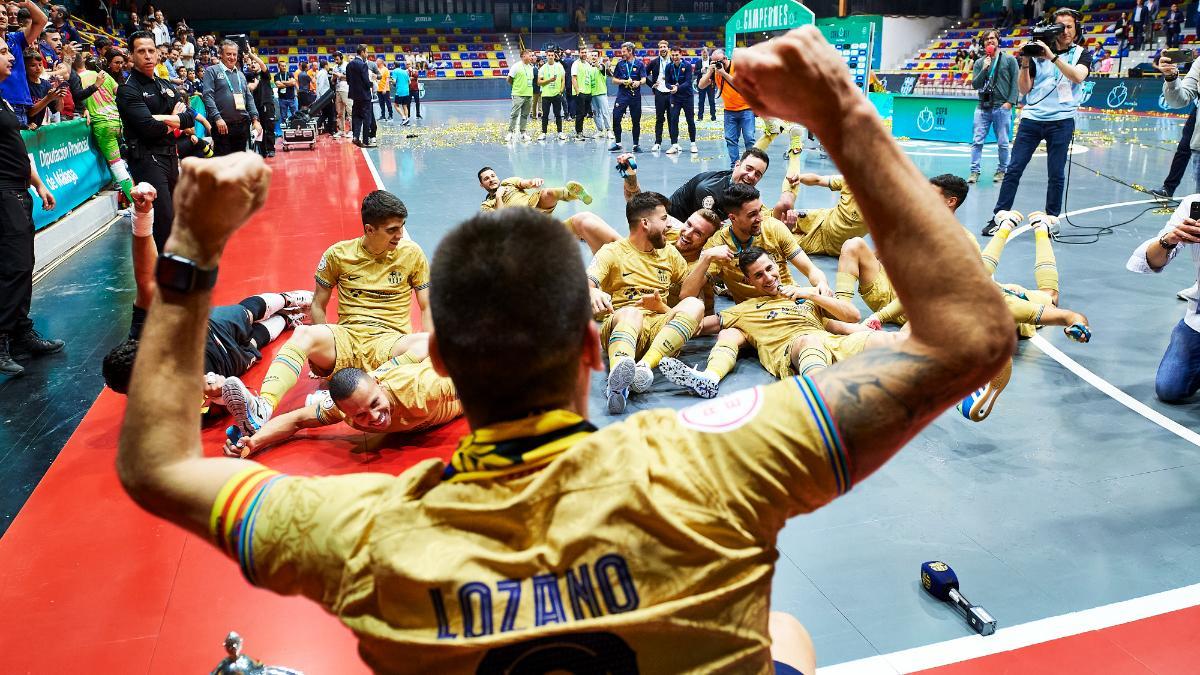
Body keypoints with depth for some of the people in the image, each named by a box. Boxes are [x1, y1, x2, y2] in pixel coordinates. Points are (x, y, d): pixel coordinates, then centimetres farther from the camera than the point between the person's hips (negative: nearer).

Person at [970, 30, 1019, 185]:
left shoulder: (1009, 60, 4)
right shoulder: (979, 63, 11)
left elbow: (1015, 83, 1)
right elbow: (974, 84, 4)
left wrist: (1010, 102, -9)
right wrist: (984, 70, -10)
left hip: (1002, 107, -2)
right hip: (983, 107, 2)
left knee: (1002, 143, 2)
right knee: (977, 141, -4)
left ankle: (1002, 170, 13)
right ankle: (975, 171, 0)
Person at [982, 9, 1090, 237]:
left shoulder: (1081, 54, 8)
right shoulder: (1038, 52, 10)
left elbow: (1078, 76, -14)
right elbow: (1024, 89, 7)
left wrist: (1053, 57, -21)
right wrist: (1025, 63, -7)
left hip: (1061, 121, -1)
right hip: (1031, 118, 1)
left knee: (1056, 174, 1)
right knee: (1013, 169, -4)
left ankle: (1051, 219, 13)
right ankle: (998, 218, 0)